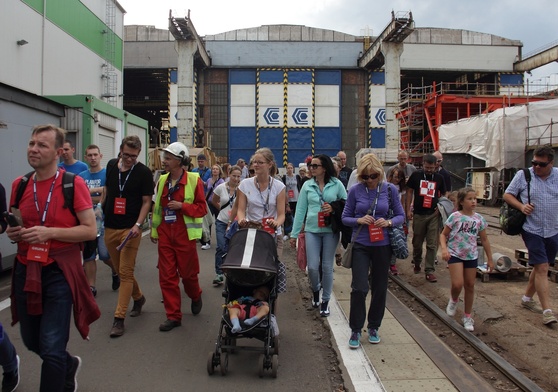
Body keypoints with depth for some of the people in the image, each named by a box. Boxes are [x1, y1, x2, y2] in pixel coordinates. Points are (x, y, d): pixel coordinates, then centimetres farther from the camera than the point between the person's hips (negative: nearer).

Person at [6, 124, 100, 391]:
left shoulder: (74, 184, -11)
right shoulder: (19, 185, 5)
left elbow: (90, 230, -12)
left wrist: (50, 232, -22)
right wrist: (12, 232, -4)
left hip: (59, 273, -6)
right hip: (25, 271, 6)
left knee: (51, 349, -4)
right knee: (31, 341, 19)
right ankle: (69, 365, 48)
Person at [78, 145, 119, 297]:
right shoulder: (81, 176, 8)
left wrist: (88, 194, -10)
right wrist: (99, 190, -10)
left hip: (103, 221, -4)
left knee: (104, 254, -3)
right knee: (88, 256, 7)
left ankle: (116, 271, 28)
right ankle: (91, 287, 16)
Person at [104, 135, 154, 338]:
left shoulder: (144, 172, -7)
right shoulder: (111, 165, 7)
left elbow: (147, 201, -7)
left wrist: (138, 225, -18)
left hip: (130, 228, -5)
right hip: (110, 227, 5)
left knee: (125, 273, -6)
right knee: (120, 270, 16)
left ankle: (119, 318, -2)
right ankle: (138, 298, 38)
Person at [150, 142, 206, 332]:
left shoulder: (193, 180, -8)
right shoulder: (162, 180, 7)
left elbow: (202, 208, -7)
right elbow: (156, 207, 15)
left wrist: (182, 206, -20)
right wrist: (154, 230, 16)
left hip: (184, 234, -4)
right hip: (165, 234, 4)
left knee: (188, 272, 8)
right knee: (166, 275, 3)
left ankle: (196, 297, 40)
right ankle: (173, 316, 13)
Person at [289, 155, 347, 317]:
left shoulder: (337, 184, 0)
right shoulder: (307, 185, 4)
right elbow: (300, 210, 5)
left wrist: (334, 208, -16)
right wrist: (294, 234, 4)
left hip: (331, 230, -1)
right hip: (312, 230, 1)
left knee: (327, 267, 5)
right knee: (312, 267, -2)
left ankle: (325, 301, 21)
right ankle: (315, 290, 31)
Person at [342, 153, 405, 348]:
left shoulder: (390, 189, -3)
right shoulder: (355, 190, -6)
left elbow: (400, 215, 3)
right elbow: (345, 217, 0)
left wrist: (389, 222, -18)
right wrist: (359, 220, -19)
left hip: (382, 246, 2)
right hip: (360, 245, -1)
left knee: (380, 288, 11)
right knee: (359, 288, -5)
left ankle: (374, 327, 30)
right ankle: (355, 330, 12)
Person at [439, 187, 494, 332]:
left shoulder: (479, 219, 1)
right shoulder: (455, 217, -8)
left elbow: (484, 240, 9)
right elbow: (443, 234, -4)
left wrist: (490, 259, 11)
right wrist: (444, 248, -22)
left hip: (471, 256, 4)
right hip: (455, 254, -4)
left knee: (470, 285, 9)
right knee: (457, 284, -17)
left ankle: (467, 316, 25)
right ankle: (453, 300, 18)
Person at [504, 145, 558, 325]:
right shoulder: (523, 175, -4)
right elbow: (507, 195, 1)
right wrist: (521, 206, -16)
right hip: (532, 229, -4)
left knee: (541, 267, 15)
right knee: (542, 267, -8)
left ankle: (527, 298, 34)